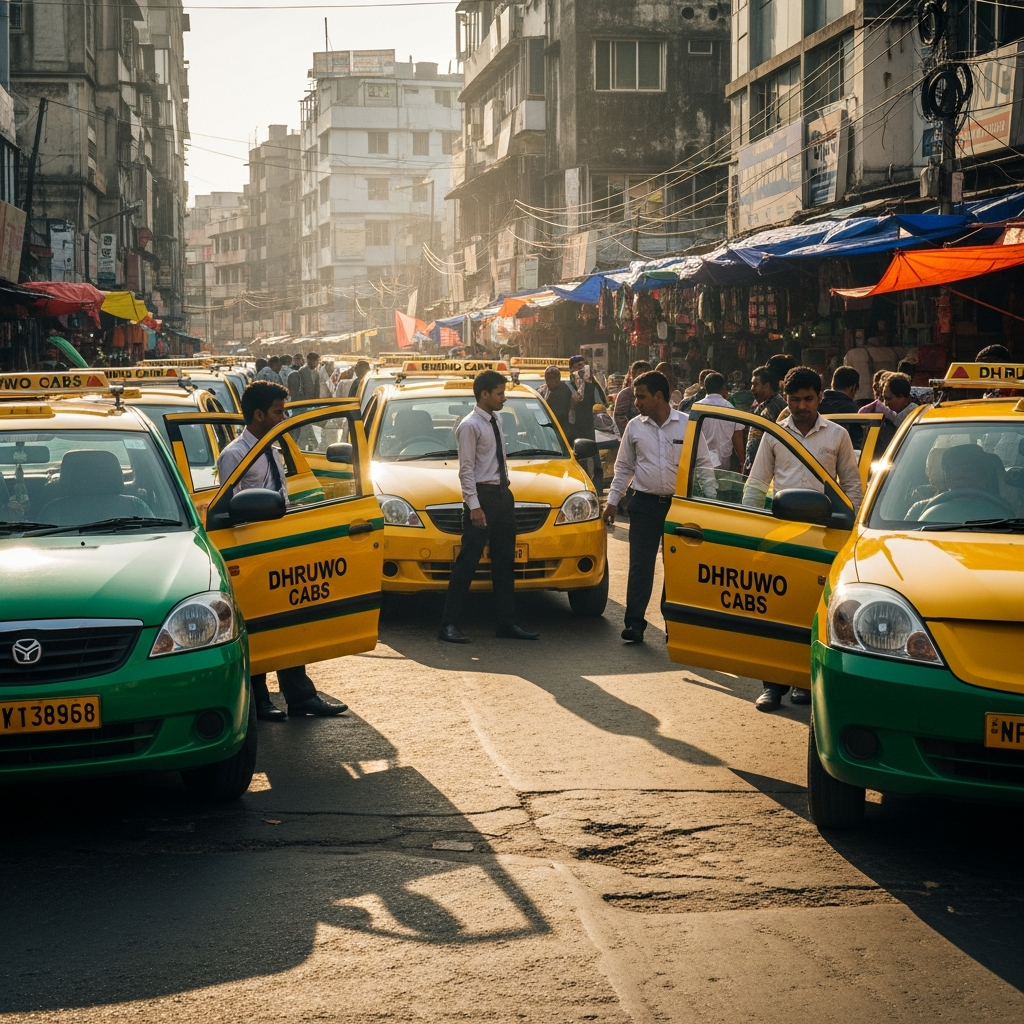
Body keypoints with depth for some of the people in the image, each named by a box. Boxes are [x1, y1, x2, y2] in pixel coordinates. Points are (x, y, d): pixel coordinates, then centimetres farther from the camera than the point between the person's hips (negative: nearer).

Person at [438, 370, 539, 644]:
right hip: (482, 495, -8)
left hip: (503, 494, 8)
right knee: (468, 562, -8)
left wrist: (505, 493, 14)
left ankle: (506, 623, 17)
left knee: (505, 562, 11)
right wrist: (474, 506, -20)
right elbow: (466, 469, -15)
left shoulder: (496, 421, 13)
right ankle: (449, 624, -5)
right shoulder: (470, 426, -11)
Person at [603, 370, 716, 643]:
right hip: (645, 503, 1)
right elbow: (623, 467, 12)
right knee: (640, 565, -1)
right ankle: (634, 623, 1)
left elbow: (704, 465, 3)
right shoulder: (635, 427, 5)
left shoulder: (688, 424, -2)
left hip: (680, 504, -1)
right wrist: (613, 501, 7)